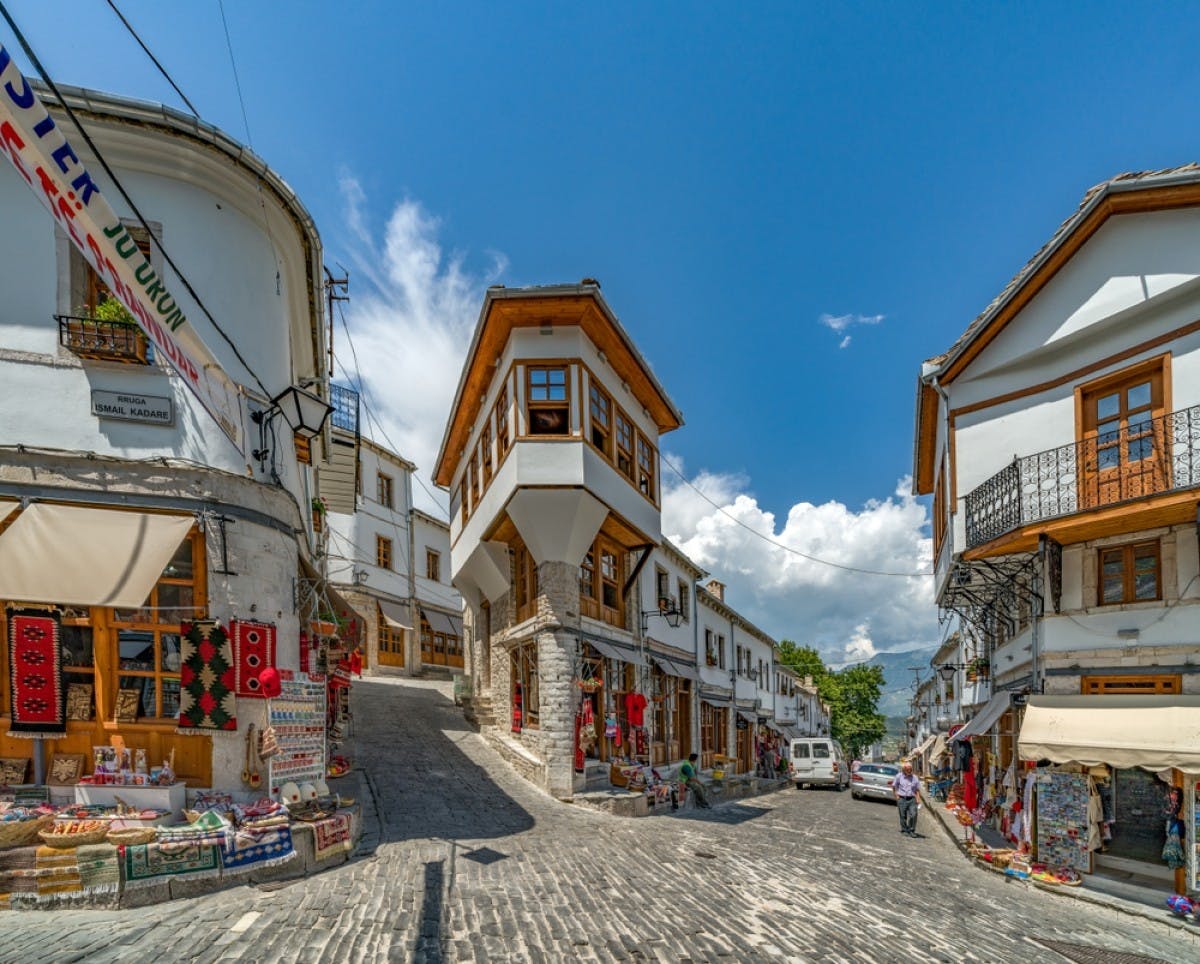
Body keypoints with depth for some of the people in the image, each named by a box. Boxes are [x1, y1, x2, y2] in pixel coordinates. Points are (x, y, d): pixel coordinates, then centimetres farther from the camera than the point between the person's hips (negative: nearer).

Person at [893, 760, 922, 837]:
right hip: (902, 799, -1)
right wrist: (896, 796, 2)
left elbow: (917, 789, 11)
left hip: (912, 799, 1)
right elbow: (894, 787, 9)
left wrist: (917, 798, -1)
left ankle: (912, 831, 5)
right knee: (903, 816, 4)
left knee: (913, 814, -10)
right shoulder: (899, 776, 0)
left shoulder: (915, 777, 5)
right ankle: (904, 830, 20)